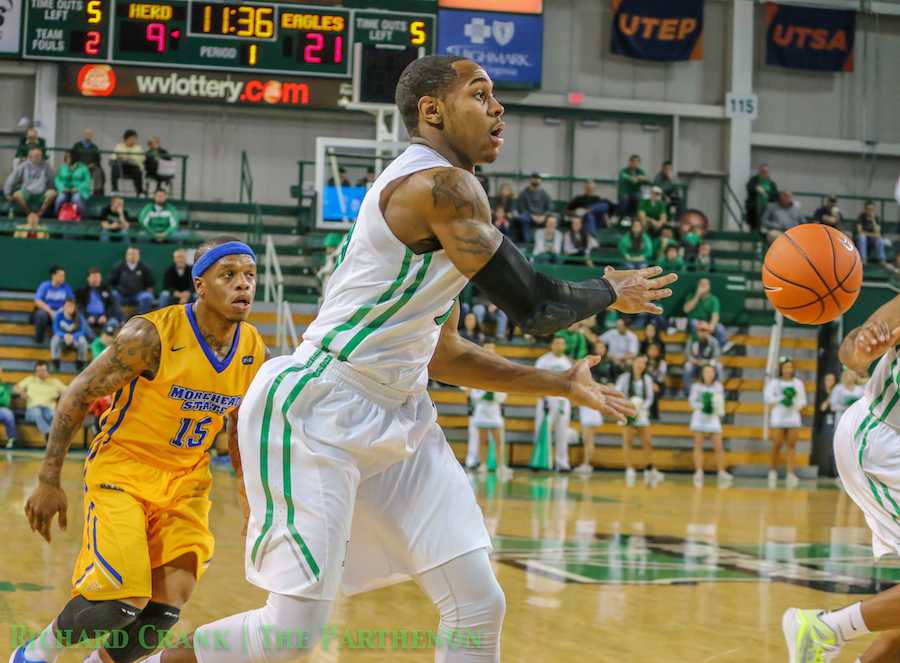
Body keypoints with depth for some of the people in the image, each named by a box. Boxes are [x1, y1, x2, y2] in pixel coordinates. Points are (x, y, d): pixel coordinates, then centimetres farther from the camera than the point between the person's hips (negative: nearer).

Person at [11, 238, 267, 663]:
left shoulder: (255, 353, -5)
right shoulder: (150, 336, -21)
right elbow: (77, 396, -12)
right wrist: (48, 481, -12)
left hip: (186, 481, 5)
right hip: (122, 468, -5)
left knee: (164, 612, -8)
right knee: (126, 601, -17)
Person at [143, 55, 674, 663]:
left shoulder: (433, 190, 17)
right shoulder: (440, 184, -14)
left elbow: (441, 355, 23)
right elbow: (533, 308, -18)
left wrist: (560, 384, 23)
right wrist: (610, 292, 2)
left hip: (399, 418, 10)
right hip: (318, 410, -10)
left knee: (479, 604, 0)